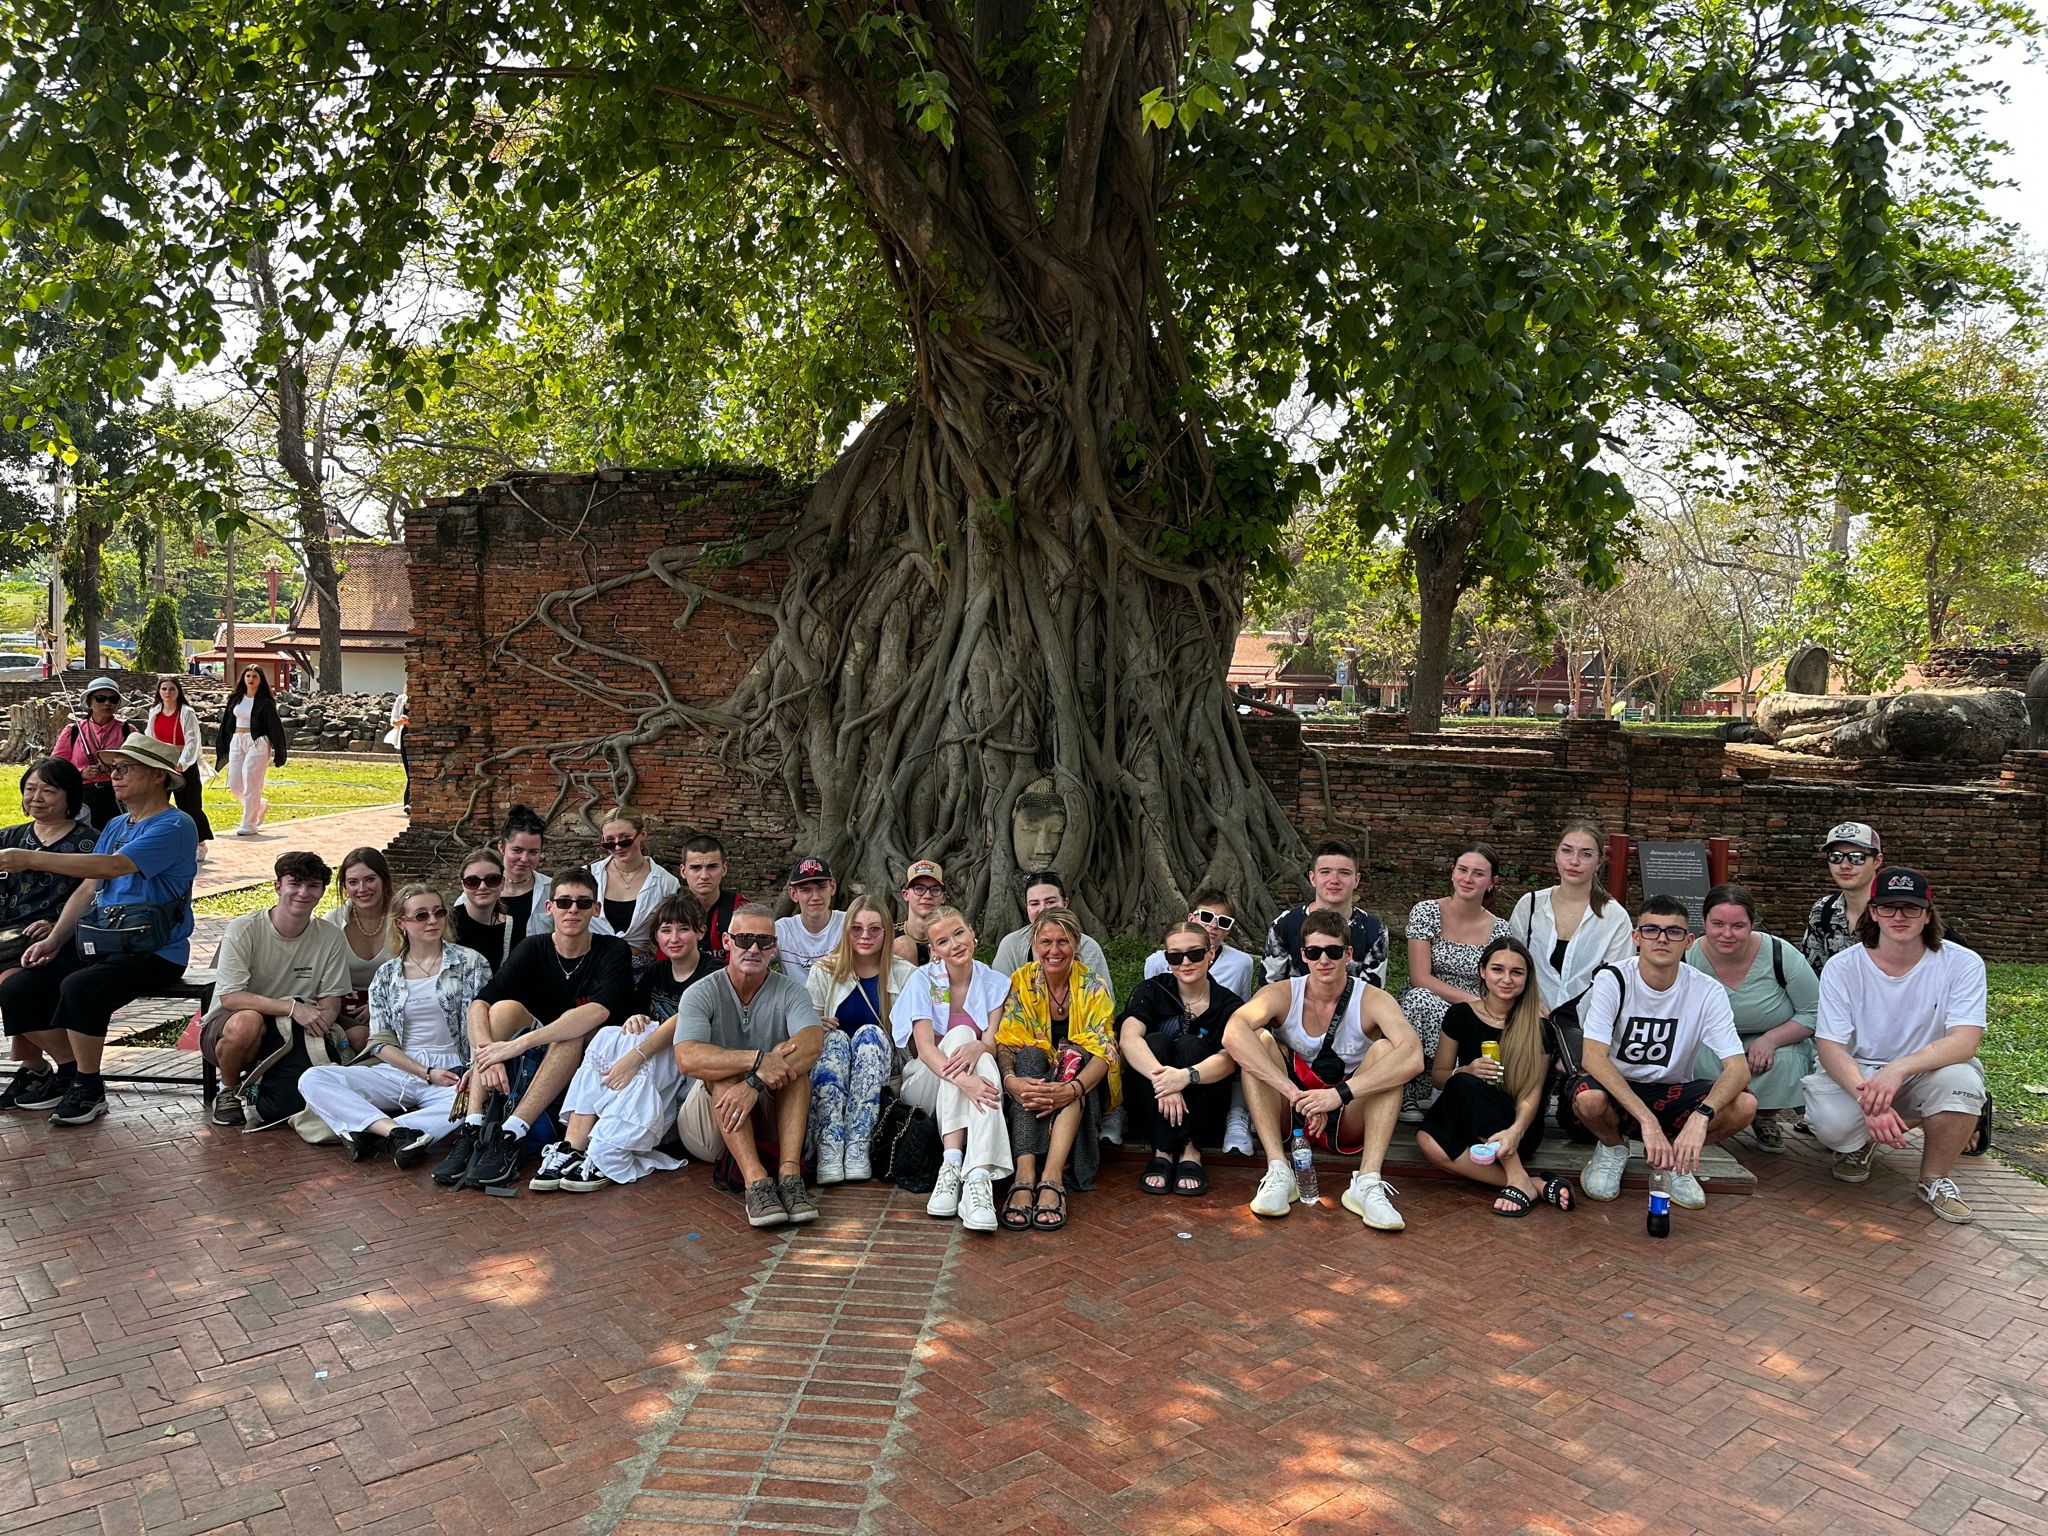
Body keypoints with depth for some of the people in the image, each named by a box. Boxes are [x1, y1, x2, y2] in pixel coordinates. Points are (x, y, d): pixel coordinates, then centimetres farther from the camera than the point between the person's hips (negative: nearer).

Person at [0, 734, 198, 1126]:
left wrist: (32, 859, -28)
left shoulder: (174, 826, -12)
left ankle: (89, 1091, -13)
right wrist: (54, 940, 2)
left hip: (153, 952, -9)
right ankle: (71, 1073, 9)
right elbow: (87, 889, 16)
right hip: (98, 945, 9)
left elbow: (113, 866, -26)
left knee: (80, 987, -31)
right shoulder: (116, 826, 18)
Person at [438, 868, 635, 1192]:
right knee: (505, 1008, -22)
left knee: (575, 1028, -33)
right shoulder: (534, 950, -1)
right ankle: (472, 1131, -30)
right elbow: (478, 1006, -13)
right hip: (535, 1060, 3)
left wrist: (519, 1043, -37)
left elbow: (597, 1012, -29)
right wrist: (488, 1055, -34)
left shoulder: (613, 952, -10)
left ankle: (510, 1136, -38)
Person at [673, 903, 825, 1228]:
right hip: (709, 1128, -1)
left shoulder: (790, 993, 0)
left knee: (795, 1062, -23)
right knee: (723, 1071, -29)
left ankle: (789, 1174, -38)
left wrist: (755, 1082, -38)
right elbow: (687, 1058, -27)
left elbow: (813, 1041, -24)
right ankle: (756, 1181, -43)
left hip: (770, 1119, 2)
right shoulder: (701, 994, -6)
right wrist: (758, 1060, -38)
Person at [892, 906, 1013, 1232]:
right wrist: (963, 1081, -37)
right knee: (960, 1034, -29)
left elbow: (992, 1043, -8)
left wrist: (978, 1048, -35)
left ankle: (978, 1177, -49)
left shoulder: (996, 984, 4)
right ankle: (952, 1163, -40)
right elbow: (923, 1046, -18)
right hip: (925, 1081, -1)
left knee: (973, 1050, -33)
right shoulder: (923, 979, -4)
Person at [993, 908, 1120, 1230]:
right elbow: (1005, 1043, -11)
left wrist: (1072, 1089, -38)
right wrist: (1011, 1080, -35)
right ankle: (1025, 1175, -48)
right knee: (1030, 1055, -31)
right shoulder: (1021, 982, -3)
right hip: (1033, 1073, 1)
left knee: (1073, 1055, -33)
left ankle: (1052, 1178, -48)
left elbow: (1104, 1050, -18)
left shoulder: (1093, 985, -7)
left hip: (1086, 1086, -1)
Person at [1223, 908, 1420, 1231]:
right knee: (1259, 1040, -22)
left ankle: (1368, 1182, -31)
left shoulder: (1372, 1001, -11)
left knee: (1385, 1049, -23)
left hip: (1348, 1121, 0)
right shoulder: (1282, 994, -9)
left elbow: (1412, 1056, -31)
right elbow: (1233, 1033, -31)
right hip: (1289, 1118, 1)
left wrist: (1339, 1093, -40)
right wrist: (1293, 1092, -42)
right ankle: (1278, 1172, -27)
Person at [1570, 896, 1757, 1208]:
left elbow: (1738, 1068, -19)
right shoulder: (1612, 981, -17)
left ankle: (1675, 1155, 4)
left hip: (1672, 1093, 2)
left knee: (1744, 1105, -25)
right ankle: (1613, 1147, 1)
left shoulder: (1707, 991, -11)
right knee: (1589, 1098, -37)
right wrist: (1646, 1119, -38)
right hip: (1615, 1088, -2)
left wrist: (1701, 1116, -38)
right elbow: (1593, 1057, -28)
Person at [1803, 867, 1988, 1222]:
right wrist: (1868, 1100, -35)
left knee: (1962, 1079, -34)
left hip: (1925, 1074, 1)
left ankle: (1935, 1178, -4)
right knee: (1830, 1122, -32)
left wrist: (1899, 1068, -39)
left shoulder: (1962, 964, -10)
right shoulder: (1842, 968, -9)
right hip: (1857, 1074, 0)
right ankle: (1861, 1143, 12)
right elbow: (1831, 1047, -15)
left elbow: (1965, 1041, -22)